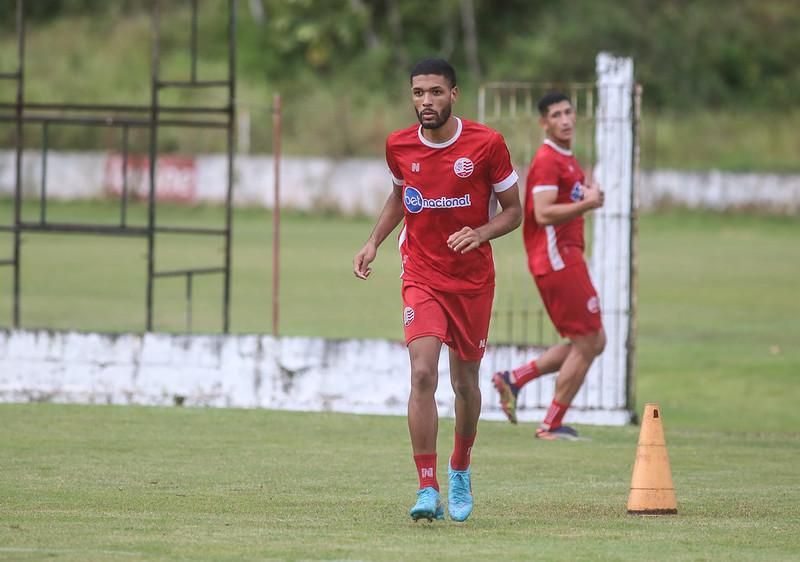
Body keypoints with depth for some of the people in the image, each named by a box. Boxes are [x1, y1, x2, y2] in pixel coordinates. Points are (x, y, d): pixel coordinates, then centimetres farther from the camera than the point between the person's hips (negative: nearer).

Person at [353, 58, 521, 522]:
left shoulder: (487, 144, -9)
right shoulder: (399, 147, -1)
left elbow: (514, 211, -1)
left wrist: (479, 233, -20)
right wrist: (374, 242, 7)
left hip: (474, 280, 0)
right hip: (422, 278, 0)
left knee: (465, 382, 11)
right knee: (423, 374, -18)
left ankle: (460, 472, 38)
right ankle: (428, 491, -19)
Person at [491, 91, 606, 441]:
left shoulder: (567, 160, 19)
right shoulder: (547, 161, -13)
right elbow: (543, 213, -23)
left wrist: (587, 198, 9)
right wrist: (586, 203, -20)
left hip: (566, 258, 10)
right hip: (557, 258, -10)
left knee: (592, 342, 13)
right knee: (587, 343, -6)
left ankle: (514, 379, 12)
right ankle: (552, 426, 0)